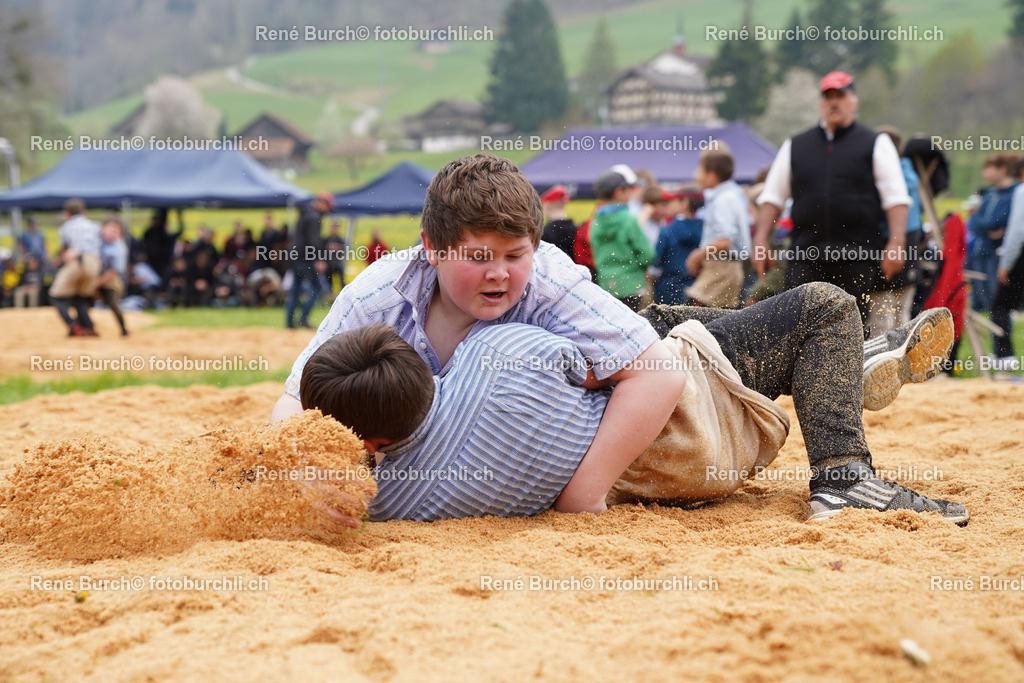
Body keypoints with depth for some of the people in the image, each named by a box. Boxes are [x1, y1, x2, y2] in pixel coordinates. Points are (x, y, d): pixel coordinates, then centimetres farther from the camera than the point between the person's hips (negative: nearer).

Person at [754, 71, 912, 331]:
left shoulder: (876, 144, 10)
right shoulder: (794, 146, 18)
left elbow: (895, 197, 4)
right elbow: (772, 196, 18)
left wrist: (896, 243, -7)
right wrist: (761, 241, 8)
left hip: (857, 259, -2)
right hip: (805, 257, 2)